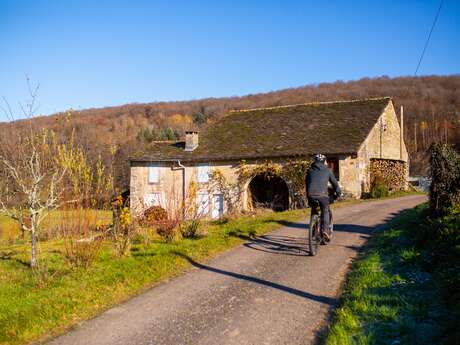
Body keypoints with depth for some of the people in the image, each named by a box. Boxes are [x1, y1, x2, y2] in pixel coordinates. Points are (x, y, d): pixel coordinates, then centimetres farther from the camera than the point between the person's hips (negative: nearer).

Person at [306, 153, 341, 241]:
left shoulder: (310, 170, 21)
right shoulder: (327, 170, 15)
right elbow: (334, 182, 22)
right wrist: (338, 193, 35)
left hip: (311, 195, 2)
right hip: (322, 194, -2)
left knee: (314, 211, 24)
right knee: (325, 211, 15)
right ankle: (325, 230, -1)